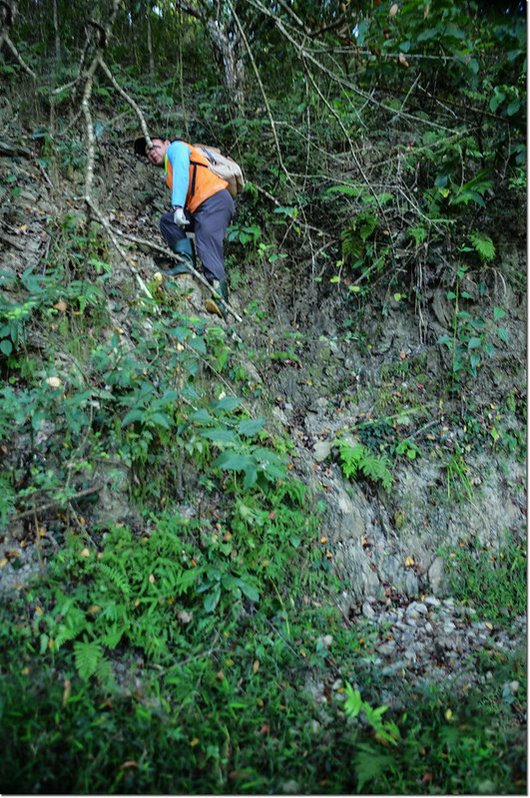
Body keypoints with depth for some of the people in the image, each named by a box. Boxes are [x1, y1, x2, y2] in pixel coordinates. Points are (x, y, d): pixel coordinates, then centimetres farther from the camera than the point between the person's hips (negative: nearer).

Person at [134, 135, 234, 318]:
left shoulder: (176, 148, 10)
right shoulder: (170, 172, 35)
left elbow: (181, 171, -10)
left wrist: (178, 207, -22)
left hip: (215, 200, -9)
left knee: (207, 243, -25)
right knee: (167, 220, 7)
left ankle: (220, 297, -39)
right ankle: (186, 260, -12)